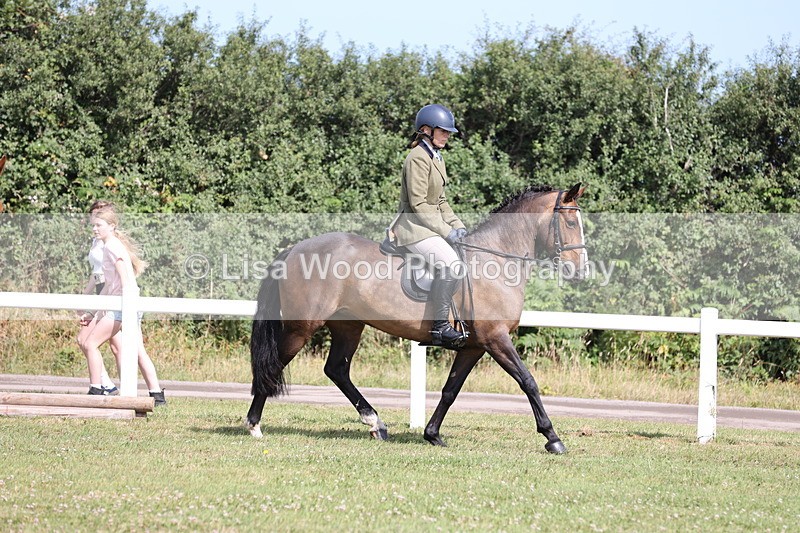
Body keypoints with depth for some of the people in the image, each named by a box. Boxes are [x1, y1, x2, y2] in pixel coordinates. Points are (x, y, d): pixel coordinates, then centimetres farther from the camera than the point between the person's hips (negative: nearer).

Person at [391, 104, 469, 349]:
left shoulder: (437, 158, 17)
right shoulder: (418, 158, -14)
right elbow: (418, 204, -19)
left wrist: (457, 225, 6)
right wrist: (446, 231, -19)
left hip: (430, 225, 11)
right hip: (414, 227, -11)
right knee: (451, 265, -28)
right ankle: (440, 327, -20)